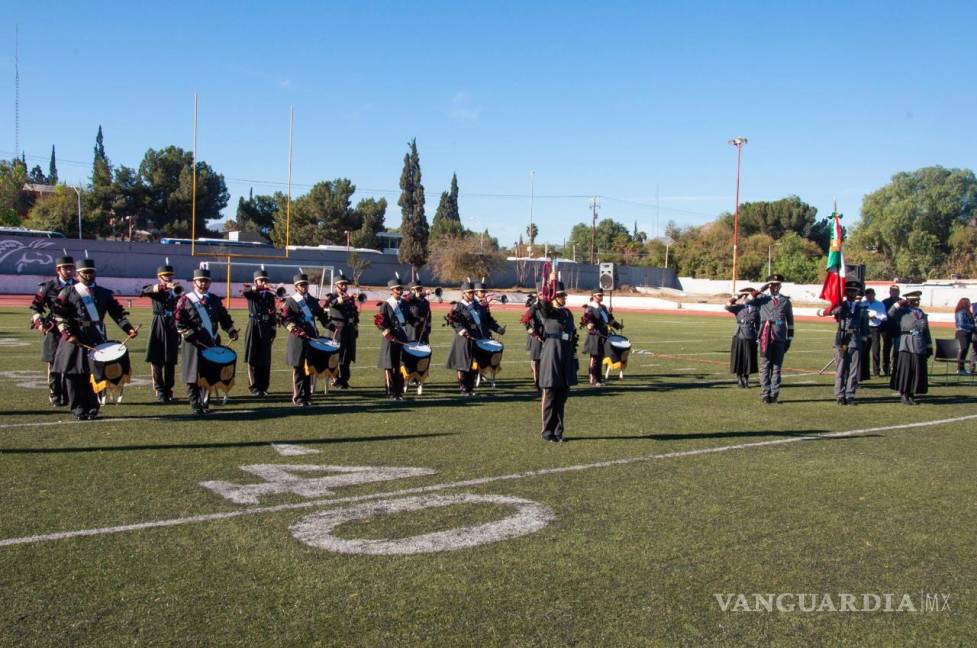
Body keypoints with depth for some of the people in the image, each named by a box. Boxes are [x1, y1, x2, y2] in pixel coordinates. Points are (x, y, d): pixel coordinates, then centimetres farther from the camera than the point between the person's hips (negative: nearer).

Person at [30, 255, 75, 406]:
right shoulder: (48, 287, 2)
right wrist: (39, 322, -9)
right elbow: (35, 307, 5)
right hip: (55, 332, -2)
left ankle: (69, 396, 11)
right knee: (54, 365, 0)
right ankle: (55, 397, 6)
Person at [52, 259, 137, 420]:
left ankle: (92, 408, 10)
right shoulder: (68, 292, 7)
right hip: (75, 339, -1)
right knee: (74, 374, 1)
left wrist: (129, 328, -11)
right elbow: (59, 316, 1)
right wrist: (68, 335, -12)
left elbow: (118, 312, 5)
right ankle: (78, 409, 10)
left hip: (97, 339, 1)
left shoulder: (104, 293, 12)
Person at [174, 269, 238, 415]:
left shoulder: (215, 299, 11)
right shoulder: (185, 300, -2)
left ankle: (205, 403, 17)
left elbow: (224, 316, 13)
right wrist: (191, 336, -15)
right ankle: (195, 405, 10)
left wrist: (231, 330, -3)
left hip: (212, 344, 4)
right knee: (193, 376, 1)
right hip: (193, 345, -4)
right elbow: (179, 322, -6)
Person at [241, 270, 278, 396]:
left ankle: (263, 387, 14)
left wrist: (273, 332, 7)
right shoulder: (251, 294, 1)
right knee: (253, 359, -1)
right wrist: (259, 287, -41)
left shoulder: (270, 295, 11)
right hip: (254, 328, -3)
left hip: (266, 330, 3)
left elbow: (274, 314, 12)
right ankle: (254, 388, 5)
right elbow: (245, 292, -26)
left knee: (265, 360, 4)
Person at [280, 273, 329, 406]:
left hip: (312, 338, 5)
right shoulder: (290, 301, -2)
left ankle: (307, 396, 17)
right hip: (298, 339, -5)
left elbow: (321, 315, 19)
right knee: (298, 369, 0)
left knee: (309, 368, 9)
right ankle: (298, 398, 6)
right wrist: (297, 330, -18)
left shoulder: (313, 300, 13)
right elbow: (285, 319, -8)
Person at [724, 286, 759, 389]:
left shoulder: (756, 309, 6)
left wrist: (758, 337, 7)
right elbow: (728, 306, -18)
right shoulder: (739, 307, 0)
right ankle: (740, 381, 15)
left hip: (750, 339, 2)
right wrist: (738, 296, -15)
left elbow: (758, 325, 10)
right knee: (739, 361, 4)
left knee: (748, 361, 7)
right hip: (739, 339, -2)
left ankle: (746, 380, 21)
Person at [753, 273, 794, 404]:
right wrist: (761, 289, 1)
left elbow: (790, 321, 11)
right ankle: (765, 395, 1)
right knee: (765, 367, -1)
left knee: (777, 367, 3)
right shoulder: (762, 298, 10)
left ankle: (774, 394, 9)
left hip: (780, 338, 1)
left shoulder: (785, 301, 10)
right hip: (765, 338, -1)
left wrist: (789, 339, 8)